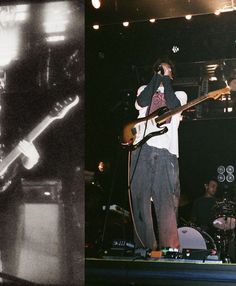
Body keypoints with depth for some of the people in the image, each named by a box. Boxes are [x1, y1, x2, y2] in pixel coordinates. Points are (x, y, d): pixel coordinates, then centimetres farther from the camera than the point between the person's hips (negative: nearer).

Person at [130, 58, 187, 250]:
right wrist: (157, 77, 5)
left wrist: (166, 78, 6)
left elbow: (174, 105, -4)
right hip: (142, 148, 1)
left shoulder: (179, 94, 21)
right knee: (140, 199, -4)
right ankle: (145, 246, 0)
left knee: (167, 202, -9)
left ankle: (169, 247, -9)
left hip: (166, 151, -1)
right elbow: (141, 103, -1)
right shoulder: (145, 90, 23)